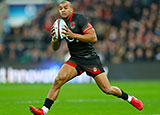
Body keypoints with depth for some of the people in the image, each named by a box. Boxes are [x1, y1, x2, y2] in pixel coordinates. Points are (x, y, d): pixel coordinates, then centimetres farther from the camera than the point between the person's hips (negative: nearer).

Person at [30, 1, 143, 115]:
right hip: (75, 60, 4)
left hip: (90, 58, -4)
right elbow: (55, 48, 10)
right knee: (59, 79, -20)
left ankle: (130, 98, 24)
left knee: (107, 89, -2)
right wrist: (54, 38, -12)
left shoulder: (79, 18, -12)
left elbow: (93, 38, -20)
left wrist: (73, 35, -26)